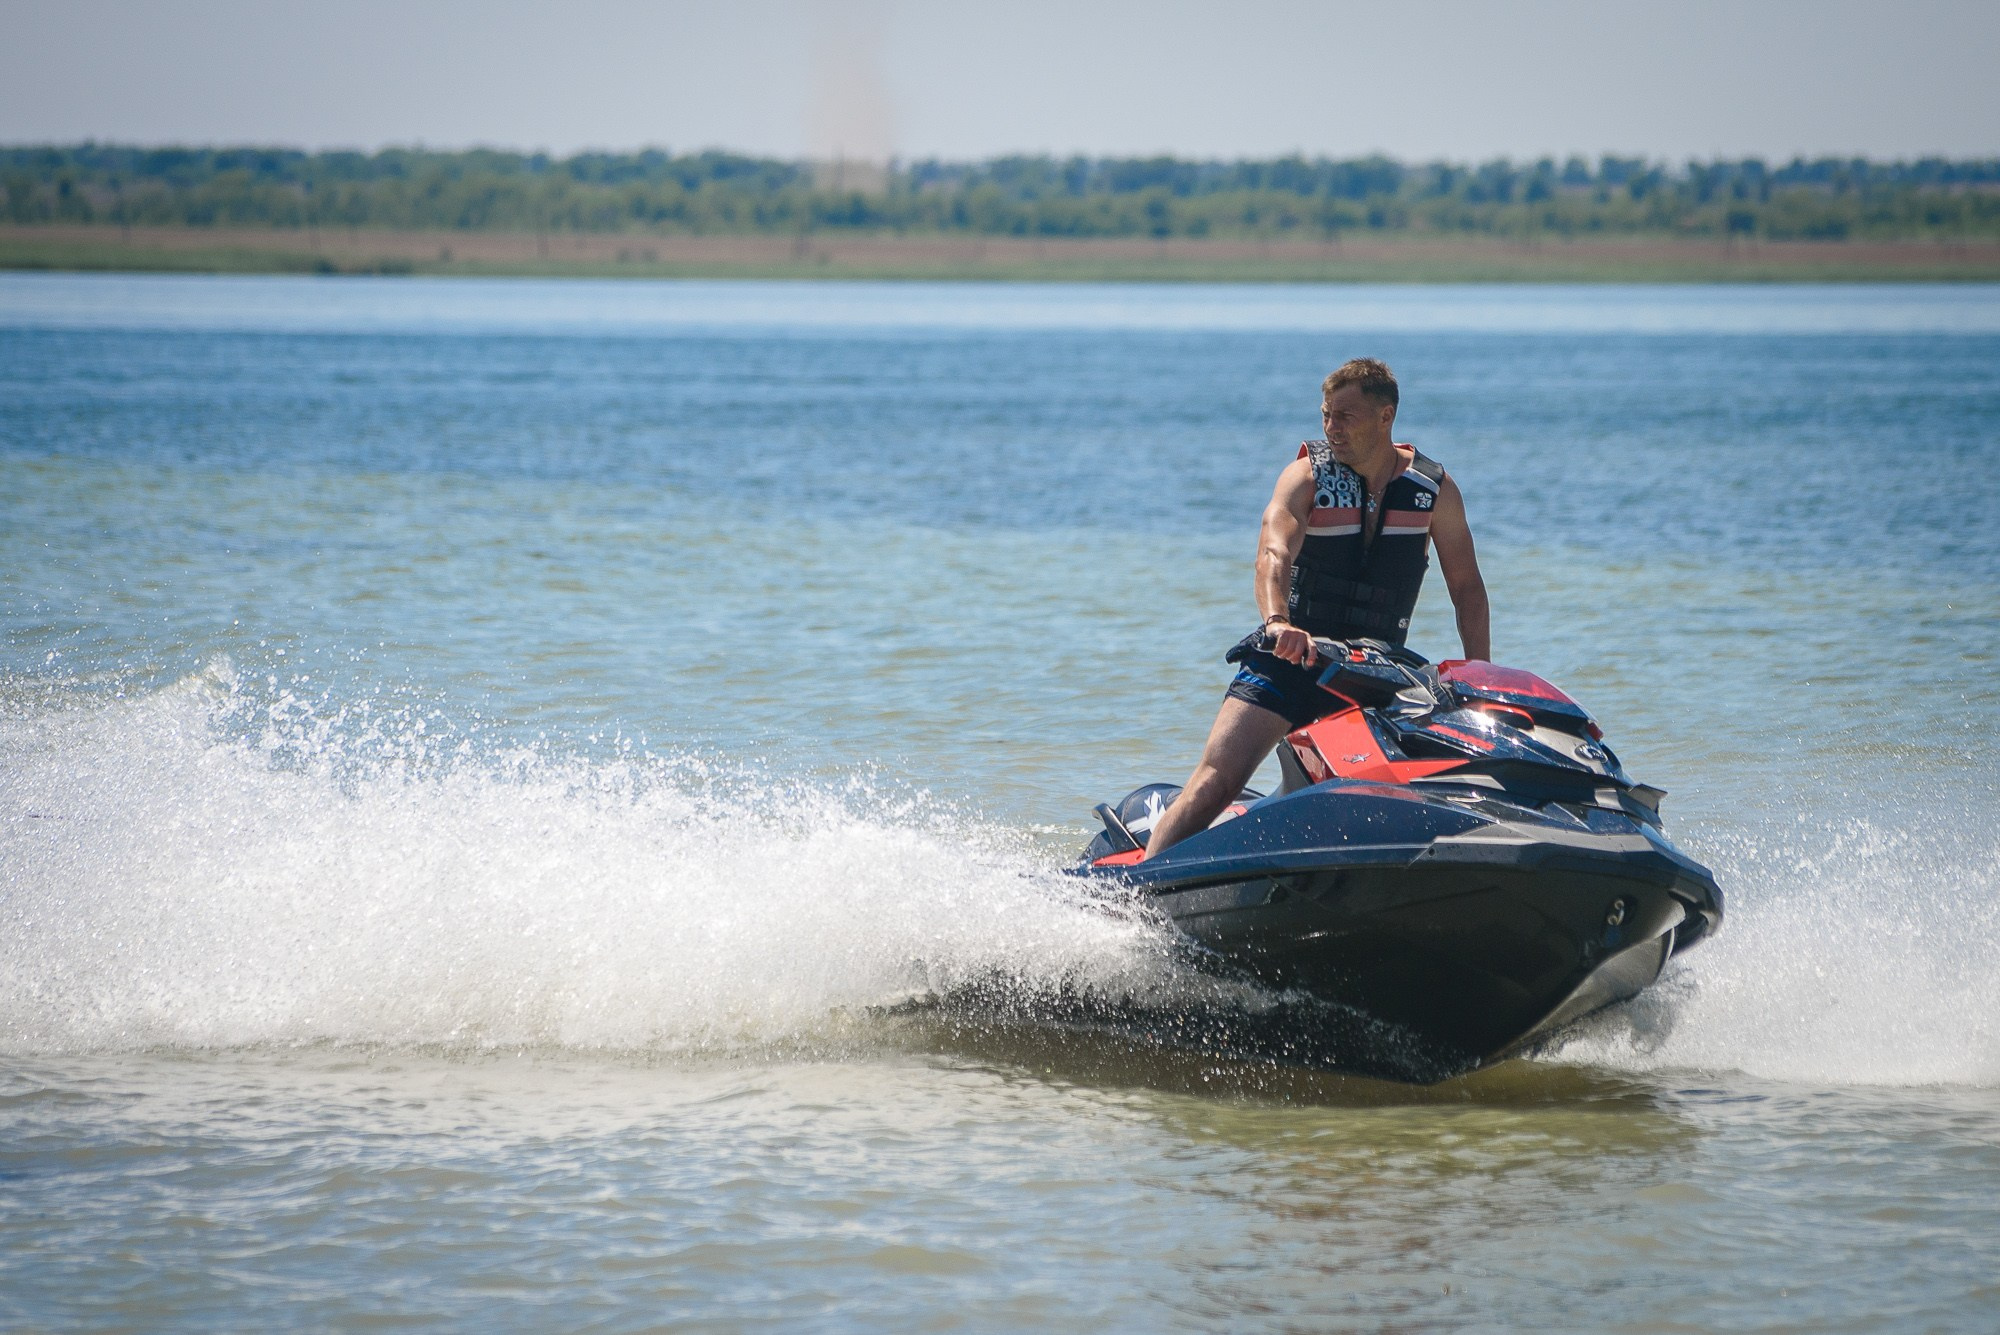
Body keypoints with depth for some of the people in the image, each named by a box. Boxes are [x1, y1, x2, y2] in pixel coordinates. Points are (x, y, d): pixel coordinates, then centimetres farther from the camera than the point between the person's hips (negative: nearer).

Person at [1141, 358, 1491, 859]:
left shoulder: (1435, 489, 1)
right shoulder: (1307, 475, -6)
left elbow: (1467, 587, 8)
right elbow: (1273, 554, -24)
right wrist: (1279, 622, -45)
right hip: (1292, 655, -3)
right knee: (1217, 782, -15)